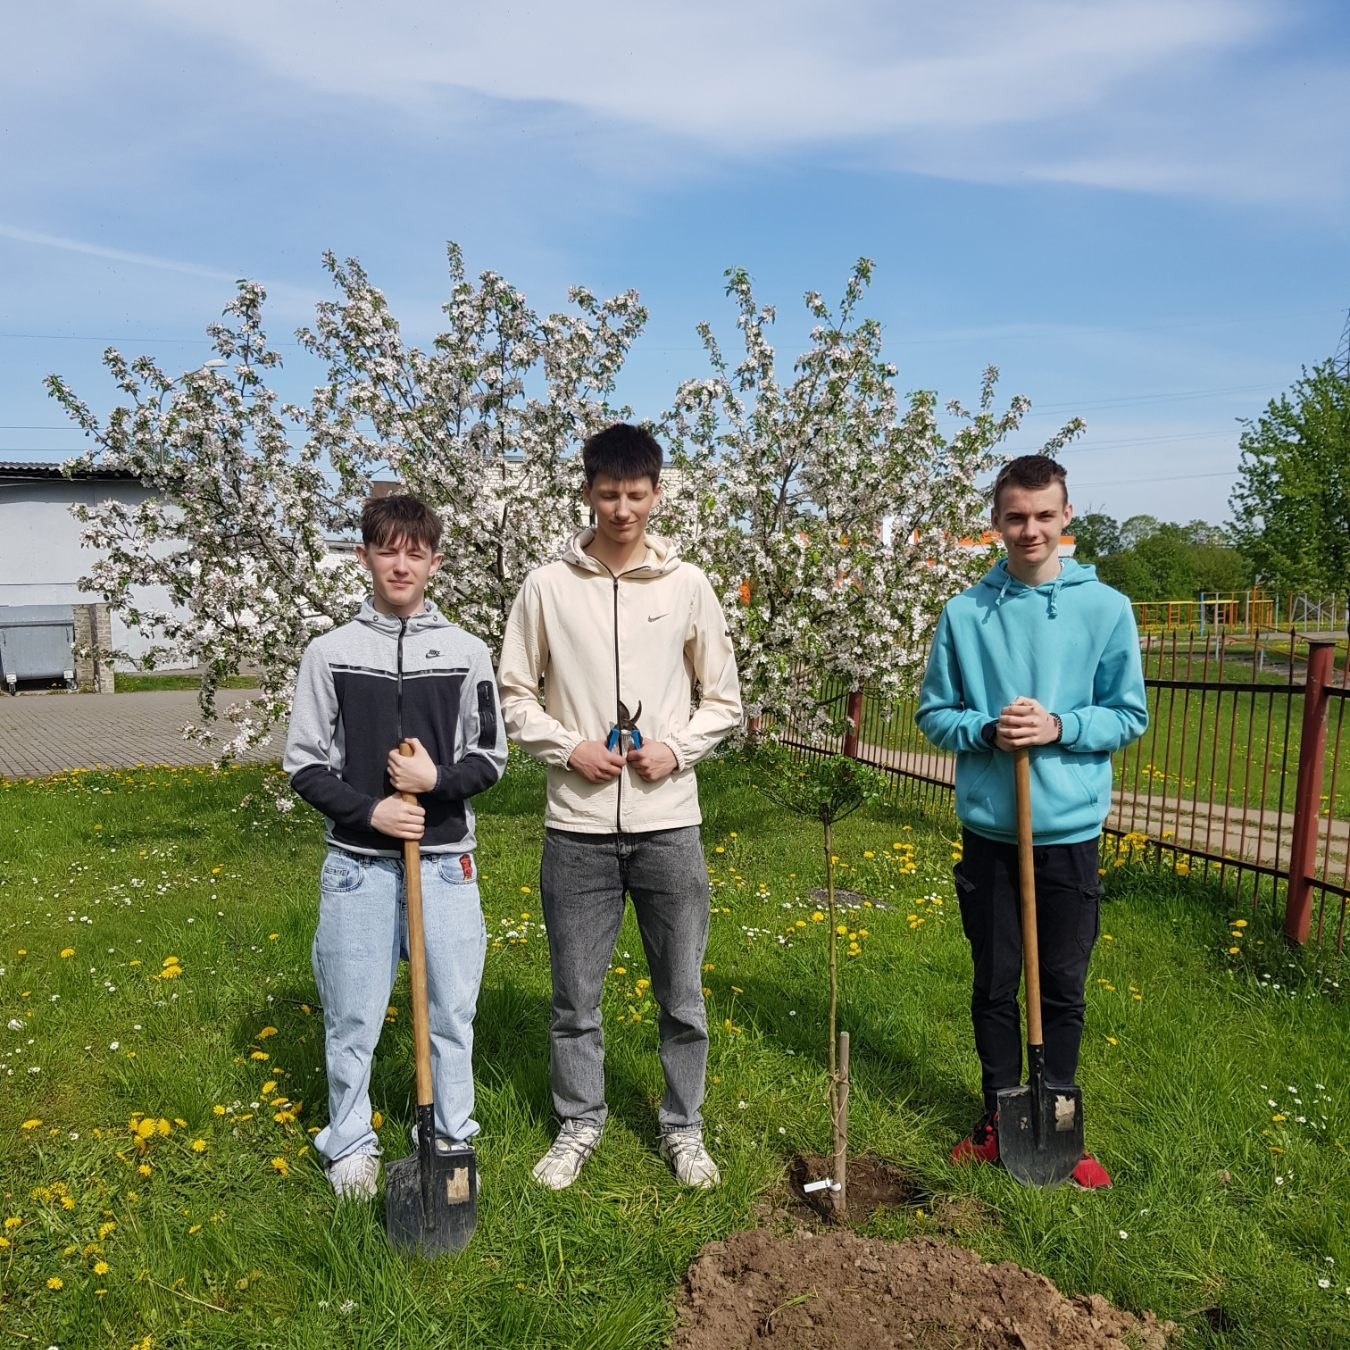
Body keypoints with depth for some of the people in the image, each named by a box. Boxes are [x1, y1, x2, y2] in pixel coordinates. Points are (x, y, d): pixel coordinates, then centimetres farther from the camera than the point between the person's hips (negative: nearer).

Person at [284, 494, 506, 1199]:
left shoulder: (466, 652, 1)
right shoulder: (331, 653, 0)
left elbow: (489, 759, 3)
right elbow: (304, 764, 1)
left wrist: (437, 779, -16)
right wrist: (368, 810, -13)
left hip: (446, 861, 1)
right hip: (359, 863, 0)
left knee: (452, 1009, 10)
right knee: (352, 1016, 9)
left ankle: (453, 1138, 29)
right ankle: (350, 1145, 30)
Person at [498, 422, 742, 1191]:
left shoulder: (688, 585, 1)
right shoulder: (549, 586, 0)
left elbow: (724, 700, 7)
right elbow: (514, 695, 5)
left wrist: (677, 750, -8)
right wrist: (569, 748, -9)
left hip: (669, 824, 0)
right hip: (578, 826, 0)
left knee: (683, 993, 11)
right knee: (577, 995, 12)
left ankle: (684, 1128, 31)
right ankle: (580, 1125, 33)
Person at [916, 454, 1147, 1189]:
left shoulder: (1107, 609, -2)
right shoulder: (965, 613, -2)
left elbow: (1129, 716, 0)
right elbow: (934, 715, 3)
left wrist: (1059, 727, -16)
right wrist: (988, 731, -16)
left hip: (1071, 829, 0)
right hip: (989, 828, 1)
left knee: (1063, 987, 12)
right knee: (994, 984, 13)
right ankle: (999, 1115, 31)